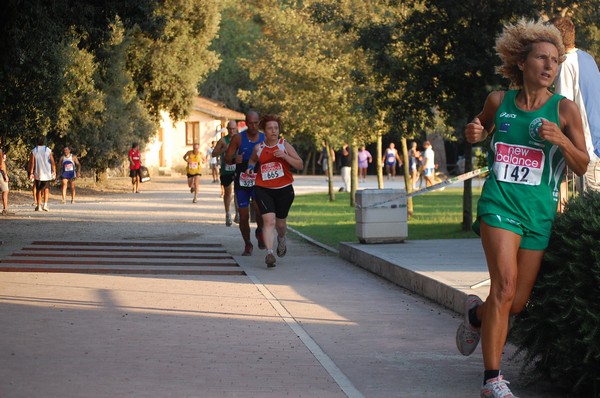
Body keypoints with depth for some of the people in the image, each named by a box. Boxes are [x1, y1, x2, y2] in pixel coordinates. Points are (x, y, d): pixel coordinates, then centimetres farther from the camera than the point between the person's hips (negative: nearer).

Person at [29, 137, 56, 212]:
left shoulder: (34, 151, -1)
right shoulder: (48, 150, -2)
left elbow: (32, 163, -5)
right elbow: (52, 162, -4)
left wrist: (31, 173, -1)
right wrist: (54, 172, 4)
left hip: (37, 174, 0)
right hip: (47, 173, 0)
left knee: (38, 190, 9)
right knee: (46, 189, 11)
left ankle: (38, 206, 9)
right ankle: (45, 204, -4)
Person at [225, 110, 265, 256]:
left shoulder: (265, 139, 1)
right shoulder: (238, 138, -3)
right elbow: (227, 158, -1)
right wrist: (234, 160, -23)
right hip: (241, 182, 0)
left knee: (259, 208, -24)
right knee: (243, 216, 1)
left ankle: (259, 232, 6)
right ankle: (247, 245, 23)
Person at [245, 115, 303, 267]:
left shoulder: (285, 145, 0)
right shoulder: (258, 148, 4)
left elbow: (300, 165, -3)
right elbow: (253, 159, 27)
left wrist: (284, 156, -18)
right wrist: (250, 168, 5)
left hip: (284, 190, 0)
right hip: (263, 190, 0)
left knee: (280, 222, 14)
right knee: (269, 220, -18)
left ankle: (281, 239, 48)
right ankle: (269, 253, -23)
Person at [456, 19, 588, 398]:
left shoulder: (565, 109, -2)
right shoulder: (499, 101, 3)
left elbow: (582, 166, 0)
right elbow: (480, 132, 24)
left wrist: (561, 139, -18)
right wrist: (473, 134, 0)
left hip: (540, 212, 1)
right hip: (500, 203, -1)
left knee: (518, 303, 5)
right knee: (505, 285, -19)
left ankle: (477, 314, 41)